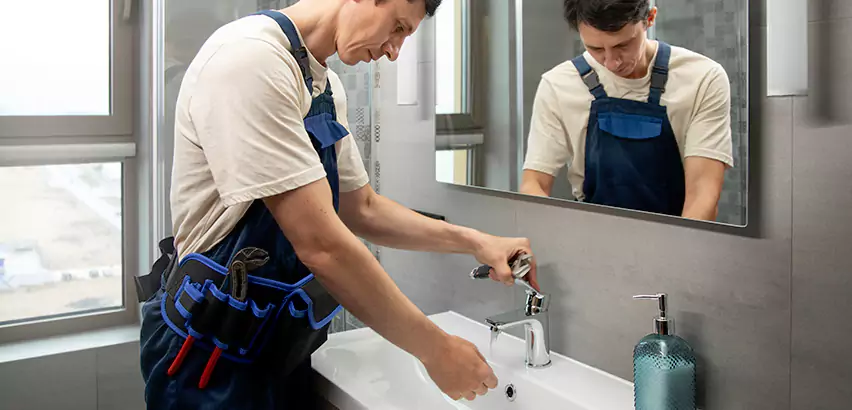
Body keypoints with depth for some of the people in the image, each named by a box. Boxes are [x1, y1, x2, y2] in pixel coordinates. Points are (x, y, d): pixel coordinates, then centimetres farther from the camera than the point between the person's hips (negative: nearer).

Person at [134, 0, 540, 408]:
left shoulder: (325, 86, 4)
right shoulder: (251, 57, -23)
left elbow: (361, 209, 13)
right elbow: (321, 244, -28)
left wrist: (473, 243, 3)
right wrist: (435, 349, -19)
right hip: (214, 358, -8)